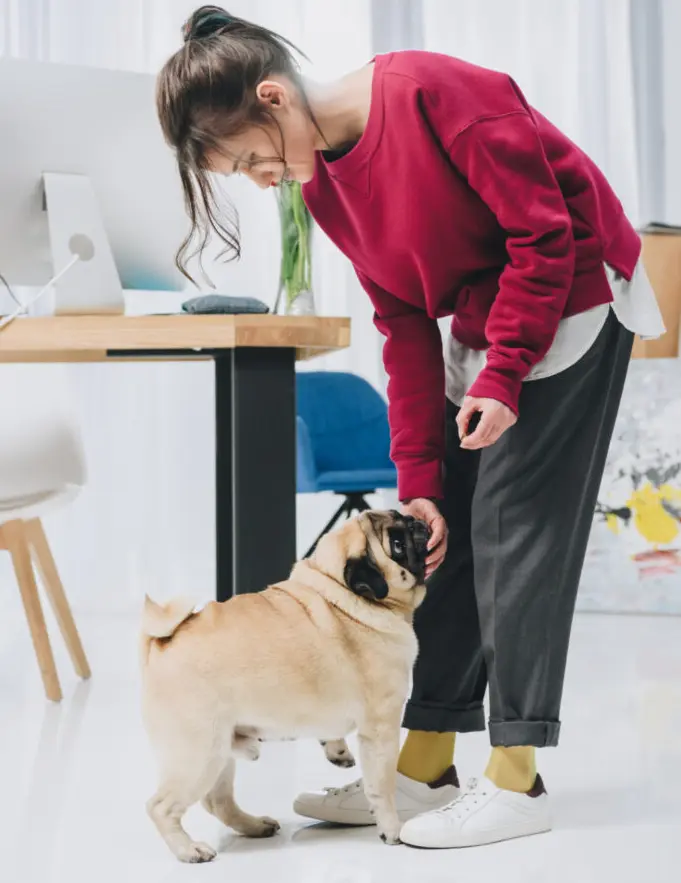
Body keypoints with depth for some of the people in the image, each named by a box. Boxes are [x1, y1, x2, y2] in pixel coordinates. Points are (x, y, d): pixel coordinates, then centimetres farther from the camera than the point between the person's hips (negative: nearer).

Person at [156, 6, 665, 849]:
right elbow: (406, 327, 2)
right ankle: (425, 766, 10)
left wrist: (503, 375, -21)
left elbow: (544, 232, -21)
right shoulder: (322, 183, 0)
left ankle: (514, 781, -5)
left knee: (515, 526, -10)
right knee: (446, 529, 5)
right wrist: (417, 478, -3)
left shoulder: (431, 92, -25)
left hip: (571, 297, -8)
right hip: (478, 323, 8)